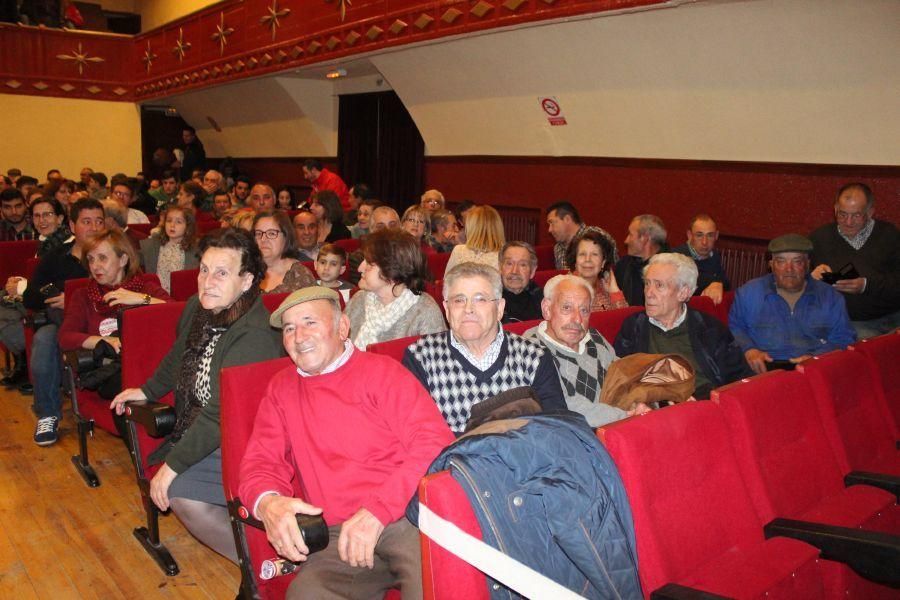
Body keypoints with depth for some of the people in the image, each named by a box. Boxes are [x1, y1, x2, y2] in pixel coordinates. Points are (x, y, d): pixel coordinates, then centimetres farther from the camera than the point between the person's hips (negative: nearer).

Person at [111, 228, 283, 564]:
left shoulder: (255, 336, -26)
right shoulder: (197, 308, 1)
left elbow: (221, 414, -26)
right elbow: (178, 358, 23)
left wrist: (174, 464, -20)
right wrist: (148, 390, 31)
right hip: (196, 431, 9)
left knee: (180, 490, -24)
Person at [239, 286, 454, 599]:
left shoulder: (382, 371, 5)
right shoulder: (281, 388, 19)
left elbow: (435, 444, -5)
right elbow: (262, 459, 15)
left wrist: (378, 510, -15)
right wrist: (267, 502, -9)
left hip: (407, 514, -3)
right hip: (337, 535, 3)